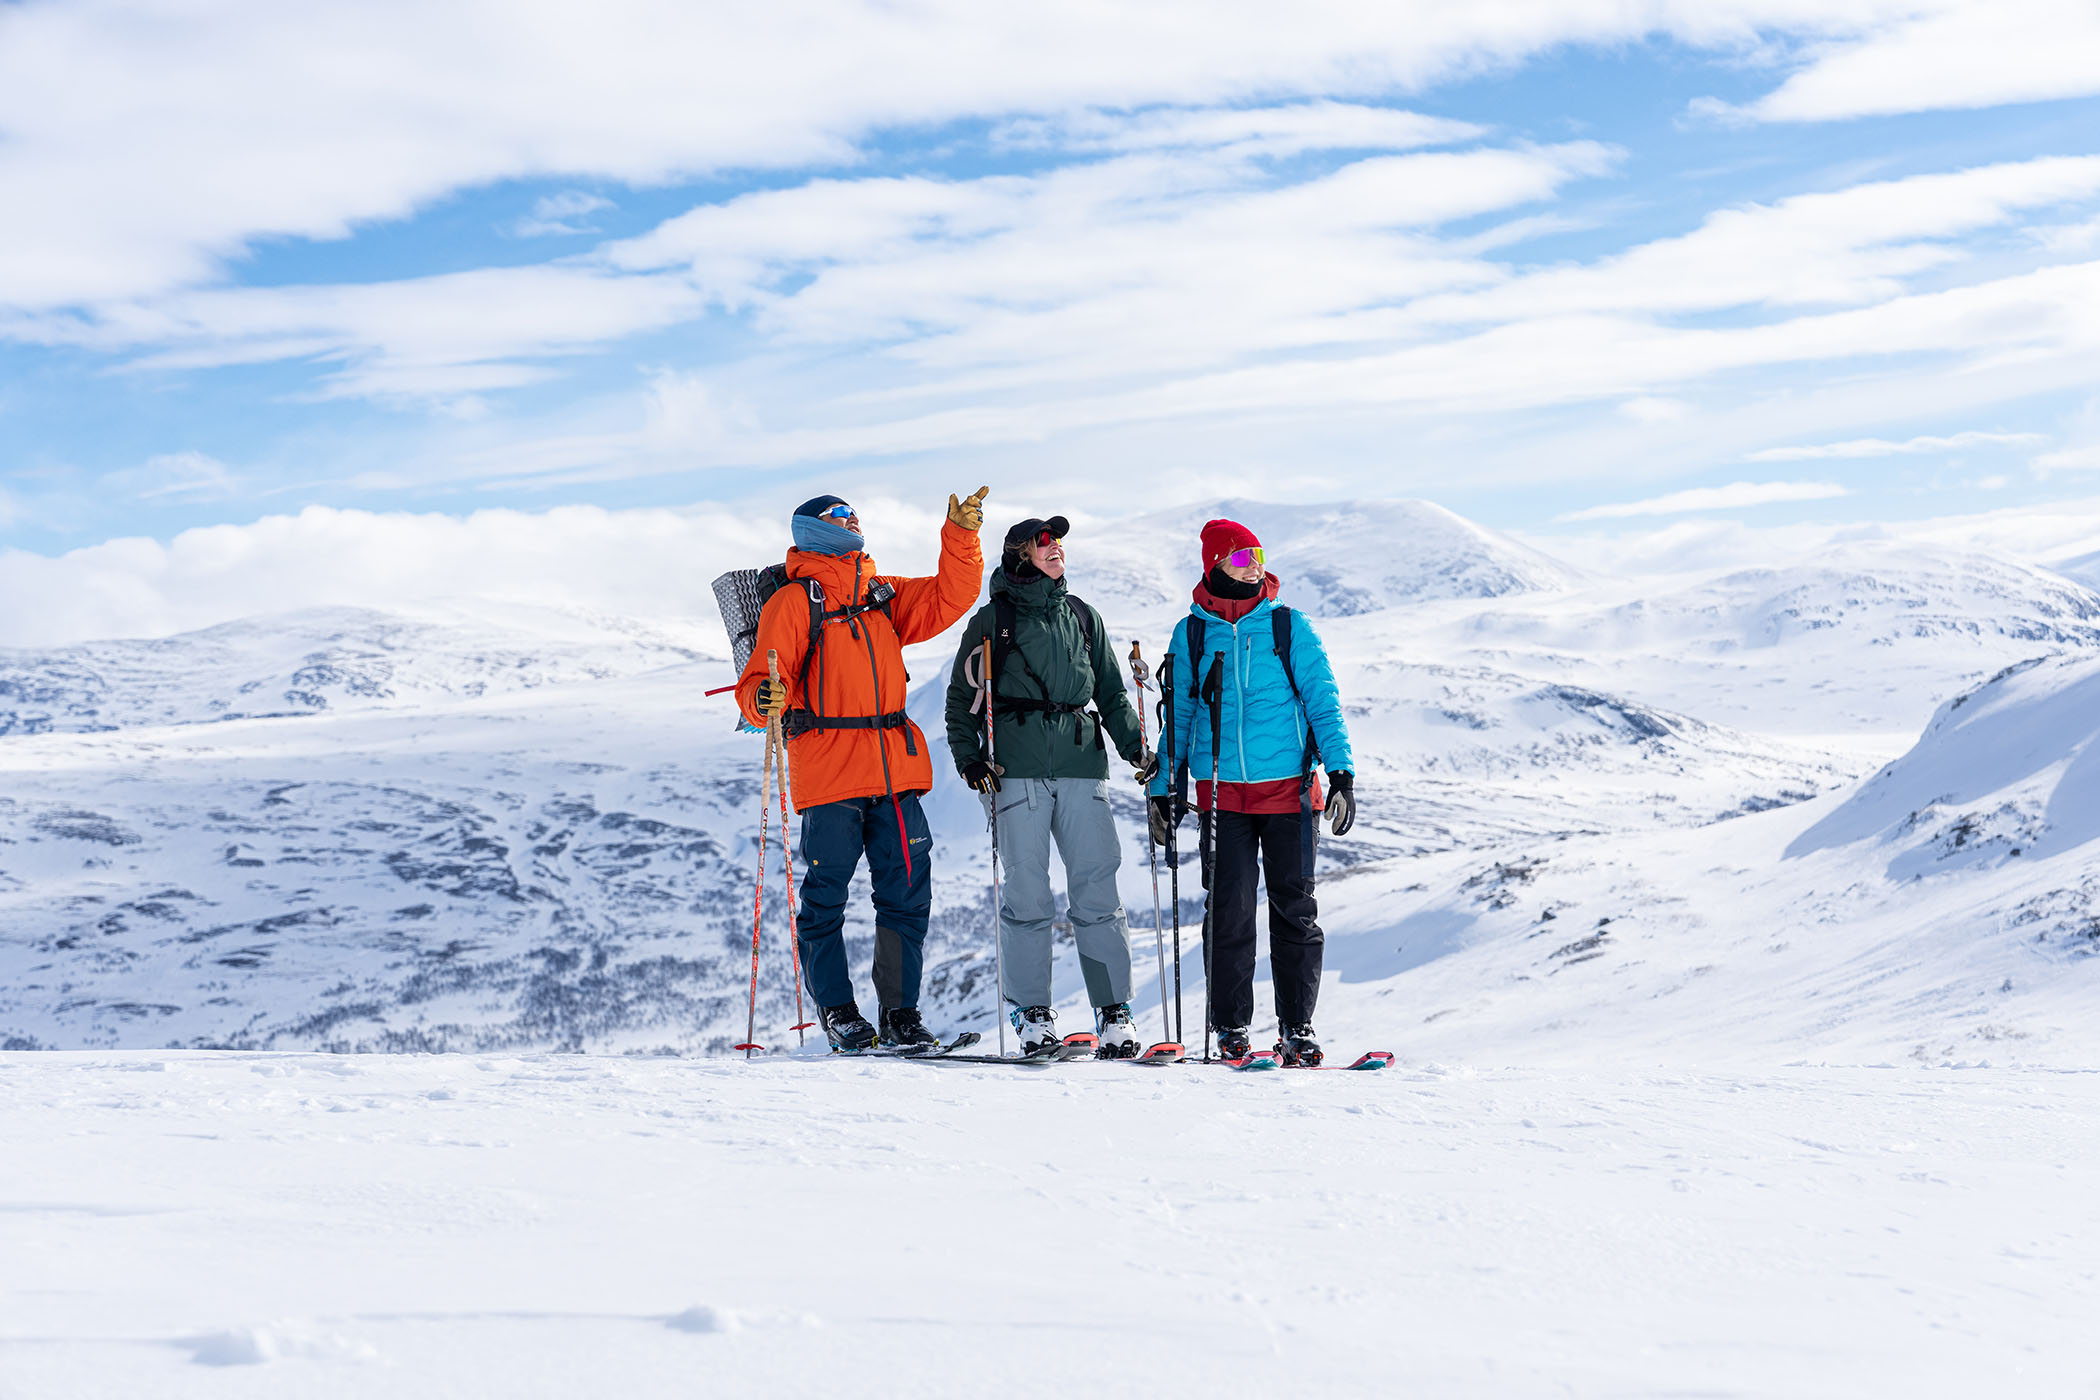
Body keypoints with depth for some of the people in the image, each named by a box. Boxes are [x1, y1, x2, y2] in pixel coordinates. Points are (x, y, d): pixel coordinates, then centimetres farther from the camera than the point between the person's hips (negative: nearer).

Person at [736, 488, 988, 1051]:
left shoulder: (884, 596, 18)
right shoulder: (794, 602, 0)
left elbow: (948, 599, 17)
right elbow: (759, 683, -6)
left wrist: (961, 535, 7)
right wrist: (765, 701, -28)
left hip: (895, 769, 5)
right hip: (828, 768, -5)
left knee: (907, 895, 3)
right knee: (826, 895, -1)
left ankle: (900, 1014, 11)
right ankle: (837, 1012, 9)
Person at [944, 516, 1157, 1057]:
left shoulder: (1082, 618, 17)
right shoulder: (993, 619, 7)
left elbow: (1111, 692, 22)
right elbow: (962, 697, 8)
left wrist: (1135, 748, 9)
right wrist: (969, 756, -6)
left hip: (1082, 766, 3)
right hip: (1017, 769, -3)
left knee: (1097, 887, -3)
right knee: (1027, 891, -3)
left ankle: (1114, 1010, 2)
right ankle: (1032, 1012, 6)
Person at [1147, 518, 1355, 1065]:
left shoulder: (1290, 627, 3)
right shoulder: (1191, 634, 6)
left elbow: (1323, 702, 2)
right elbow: (1178, 717, 14)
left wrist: (1341, 773, -7)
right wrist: (1165, 789, 11)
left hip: (1289, 788, -1)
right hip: (1222, 792, 1)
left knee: (1294, 908, 1)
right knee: (1229, 911, 0)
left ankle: (1297, 1027, 10)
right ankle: (1231, 1027, 11)